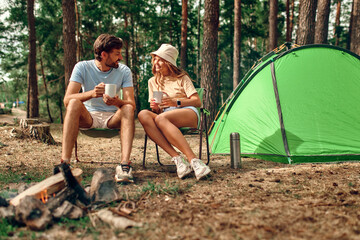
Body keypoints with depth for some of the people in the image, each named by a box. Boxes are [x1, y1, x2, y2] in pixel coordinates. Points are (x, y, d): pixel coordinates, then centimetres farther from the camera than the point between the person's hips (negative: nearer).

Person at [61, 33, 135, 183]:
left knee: (128, 109, -30)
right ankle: (65, 162, -40)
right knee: (74, 103, -31)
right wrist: (91, 93, -37)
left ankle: (125, 164, -45)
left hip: (113, 118, 1)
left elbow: (131, 103, -13)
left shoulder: (124, 71, -3)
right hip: (88, 116, -1)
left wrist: (116, 102, -37)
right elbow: (67, 99, -18)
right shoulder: (82, 67, -6)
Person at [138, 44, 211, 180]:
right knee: (143, 115, -30)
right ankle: (177, 159, -41)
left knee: (161, 118, -38)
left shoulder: (182, 78, 10)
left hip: (188, 113, -4)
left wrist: (176, 102, -14)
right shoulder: (152, 82, 21)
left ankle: (193, 161, -45)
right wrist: (154, 108, -6)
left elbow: (197, 102, 2)